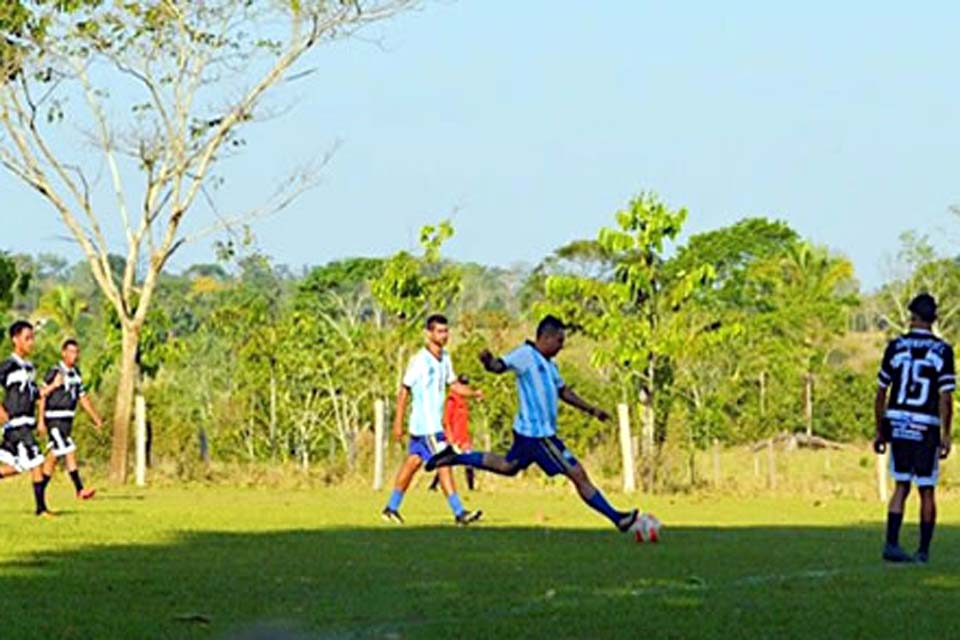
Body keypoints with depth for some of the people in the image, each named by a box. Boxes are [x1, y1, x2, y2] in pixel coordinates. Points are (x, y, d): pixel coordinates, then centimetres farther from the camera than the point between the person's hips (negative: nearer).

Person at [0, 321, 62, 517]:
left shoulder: (29, 367, 15)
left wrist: (53, 386, 9)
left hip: (26, 425, 9)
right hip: (16, 425, -9)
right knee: (36, 463, -10)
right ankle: (41, 508, -6)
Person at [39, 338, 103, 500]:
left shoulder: (75, 373, 11)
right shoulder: (55, 373, -13)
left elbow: (82, 397, 19)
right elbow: (43, 396, -11)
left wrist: (95, 417, 17)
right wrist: (41, 420, -15)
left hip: (67, 420, 8)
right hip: (54, 419, -8)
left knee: (53, 456, 11)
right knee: (69, 451, -15)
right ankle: (80, 490, -16)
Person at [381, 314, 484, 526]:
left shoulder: (445, 358, 9)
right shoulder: (419, 360, -14)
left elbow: (453, 384, 17)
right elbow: (404, 391, -9)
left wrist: (473, 393, -2)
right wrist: (398, 422, -9)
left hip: (435, 423, 8)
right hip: (425, 424, -8)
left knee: (413, 462, 14)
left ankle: (392, 507, 23)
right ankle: (459, 512, -13)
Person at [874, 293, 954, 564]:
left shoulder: (895, 347, 2)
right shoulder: (942, 351, -4)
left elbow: (881, 393, 5)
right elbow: (946, 398, -8)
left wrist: (880, 432, 13)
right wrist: (946, 436, -3)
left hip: (897, 423, 2)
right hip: (926, 427, -2)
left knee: (902, 486, 10)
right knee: (926, 491, 7)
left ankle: (892, 544, -1)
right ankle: (923, 550, 10)